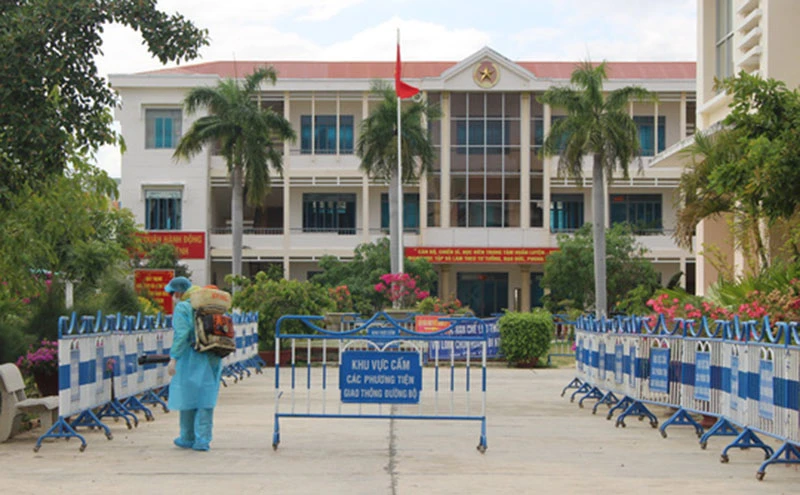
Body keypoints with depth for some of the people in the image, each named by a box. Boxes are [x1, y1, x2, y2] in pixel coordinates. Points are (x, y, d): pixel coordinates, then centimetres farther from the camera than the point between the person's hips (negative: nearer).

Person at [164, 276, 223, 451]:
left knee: (187, 396, 7)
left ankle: (187, 439, 16)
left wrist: (173, 358, -17)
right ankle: (203, 440, 2)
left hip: (192, 357, -6)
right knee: (206, 398, 6)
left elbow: (182, 334, -17)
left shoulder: (182, 308, -6)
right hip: (214, 358, 6)